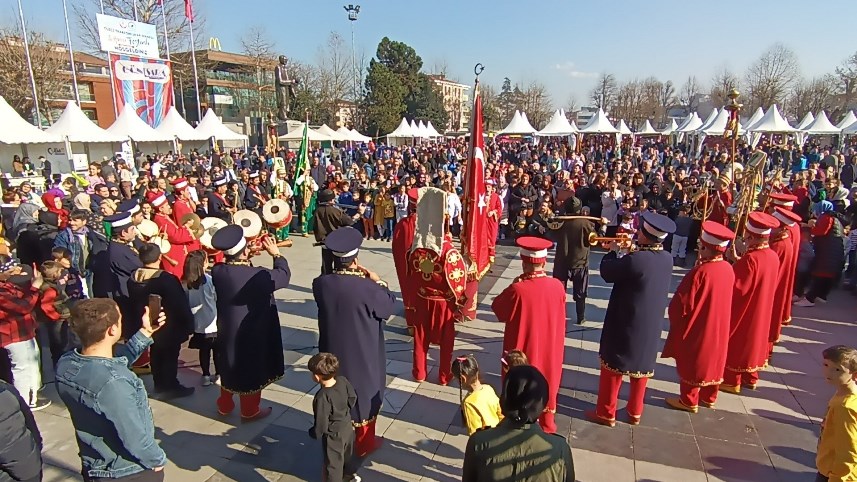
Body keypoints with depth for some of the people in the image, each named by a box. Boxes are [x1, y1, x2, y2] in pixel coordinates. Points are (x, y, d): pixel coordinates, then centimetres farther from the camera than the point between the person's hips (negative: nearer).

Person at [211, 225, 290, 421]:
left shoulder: (217, 271, -14)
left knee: (230, 366, 25)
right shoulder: (259, 276, -29)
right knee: (251, 370, 14)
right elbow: (284, 275, -12)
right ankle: (250, 411, 31)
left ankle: (225, 405, 43)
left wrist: (244, 258, 2)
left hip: (227, 330, 5)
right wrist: (276, 254, -2)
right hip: (252, 334, -5)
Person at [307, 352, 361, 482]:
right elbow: (353, 398, 1)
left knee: (333, 462, 18)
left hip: (333, 435, -7)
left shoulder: (322, 396, -35)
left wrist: (314, 433, -4)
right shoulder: (343, 380, -17)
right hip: (348, 427, 7)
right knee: (346, 453, 32)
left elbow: (321, 422, -25)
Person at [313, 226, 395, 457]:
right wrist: (378, 282, -1)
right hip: (363, 354, -3)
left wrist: (352, 277, 1)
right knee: (364, 391, 17)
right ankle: (364, 442, 33)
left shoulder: (320, 284, -15)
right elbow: (390, 305, -11)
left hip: (334, 351, 4)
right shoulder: (367, 287, -27)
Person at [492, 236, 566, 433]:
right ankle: (547, 424, 39)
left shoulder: (517, 289, -26)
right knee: (547, 383, 23)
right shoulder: (557, 286, -13)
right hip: (549, 348, 4)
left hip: (523, 348, -4)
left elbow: (497, 308, -10)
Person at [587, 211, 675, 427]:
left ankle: (606, 413, 20)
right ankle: (635, 412, 33)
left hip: (626, 323, -6)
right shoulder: (667, 259, -6)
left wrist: (614, 251, 2)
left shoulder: (634, 260, -27)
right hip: (651, 324, 6)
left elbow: (607, 272, -13)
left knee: (614, 364, 9)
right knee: (642, 365, 20)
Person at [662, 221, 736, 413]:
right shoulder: (728, 269, -5)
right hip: (718, 327, 7)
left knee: (691, 363, 8)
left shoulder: (700, 272, -27)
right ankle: (709, 397, 36)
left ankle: (689, 401, 21)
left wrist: (673, 313, -3)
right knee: (712, 360, 21)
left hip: (696, 328, -7)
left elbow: (681, 304, -22)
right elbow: (719, 297, 10)